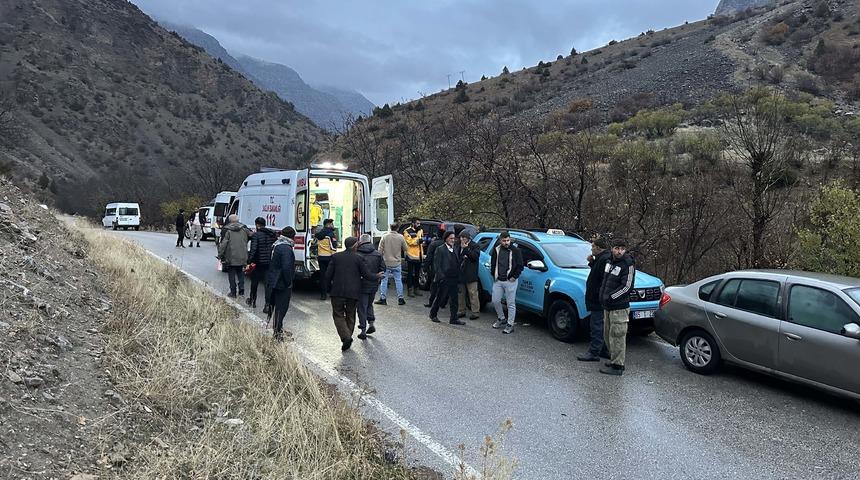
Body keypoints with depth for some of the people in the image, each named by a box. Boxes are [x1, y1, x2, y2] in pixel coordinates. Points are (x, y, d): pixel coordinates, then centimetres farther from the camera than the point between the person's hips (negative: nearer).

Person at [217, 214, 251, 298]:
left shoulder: (227, 230, -8)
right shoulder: (244, 229, 2)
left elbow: (223, 244, -10)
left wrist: (220, 255, -3)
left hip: (231, 257, -3)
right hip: (242, 257, 3)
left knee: (231, 275, 6)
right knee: (241, 273, 16)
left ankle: (233, 293, 8)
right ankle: (241, 291, 11)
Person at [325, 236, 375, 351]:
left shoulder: (336, 257, 1)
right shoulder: (358, 258, -3)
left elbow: (328, 275, 0)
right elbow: (366, 274, -3)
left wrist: (328, 289, 13)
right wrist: (377, 277, 15)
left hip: (337, 291, 0)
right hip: (353, 293, 0)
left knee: (338, 315, 6)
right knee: (350, 316, 16)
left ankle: (346, 337, -12)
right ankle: (347, 339, 20)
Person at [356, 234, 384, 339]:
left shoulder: (357, 255, -13)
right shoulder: (378, 254, -1)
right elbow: (383, 269, 2)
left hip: (362, 285, -4)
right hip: (374, 285, 4)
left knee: (362, 307, 5)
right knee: (369, 304, 23)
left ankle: (363, 330, 6)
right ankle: (371, 323, 12)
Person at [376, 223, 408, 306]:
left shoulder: (384, 237, -7)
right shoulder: (400, 237, -6)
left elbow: (380, 250, -5)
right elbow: (406, 248, 3)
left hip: (386, 262, -1)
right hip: (397, 263, 1)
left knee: (384, 280, 7)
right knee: (398, 280, 10)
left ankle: (382, 299, 8)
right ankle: (400, 299, 12)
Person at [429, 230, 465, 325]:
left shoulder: (456, 249, 11)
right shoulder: (440, 249, -7)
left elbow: (457, 263, 15)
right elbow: (436, 265, -9)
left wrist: (458, 276, 7)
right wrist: (441, 277, -15)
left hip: (454, 279, 6)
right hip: (444, 279, -6)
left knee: (454, 300, 6)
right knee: (440, 298, 7)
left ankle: (454, 319, 12)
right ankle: (433, 314, 26)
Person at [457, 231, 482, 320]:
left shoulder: (475, 246, -3)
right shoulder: (460, 246, 15)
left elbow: (475, 256, -18)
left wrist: (466, 248, -18)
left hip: (470, 274, -6)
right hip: (461, 273, 7)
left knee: (473, 293, -5)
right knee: (460, 293, 12)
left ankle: (475, 312, 0)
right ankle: (461, 311, 22)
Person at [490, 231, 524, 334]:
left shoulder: (515, 251, -6)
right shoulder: (496, 250, 6)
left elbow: (520, 266, -4)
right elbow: (493, 263, 16)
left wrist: (514, 277, -10)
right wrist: (493, 275, 8)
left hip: (510, 281, -4)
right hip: (498, 280, 5)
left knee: (511, 303, 0)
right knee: (495, 301, 9)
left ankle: (510, 325, 8)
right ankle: (501, 319, 32)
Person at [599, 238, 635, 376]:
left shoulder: (628, 265, -13)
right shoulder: (609, 262, 12)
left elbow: (627, 286, -18)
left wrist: (610, 297, -17)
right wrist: (602, 295, 13)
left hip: (619, 307, -9)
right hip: (607, 307, 9)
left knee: (617, 336, -5)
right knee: (608, 335, 17)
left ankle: (617, 366, 2)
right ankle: (614, 359, 31)